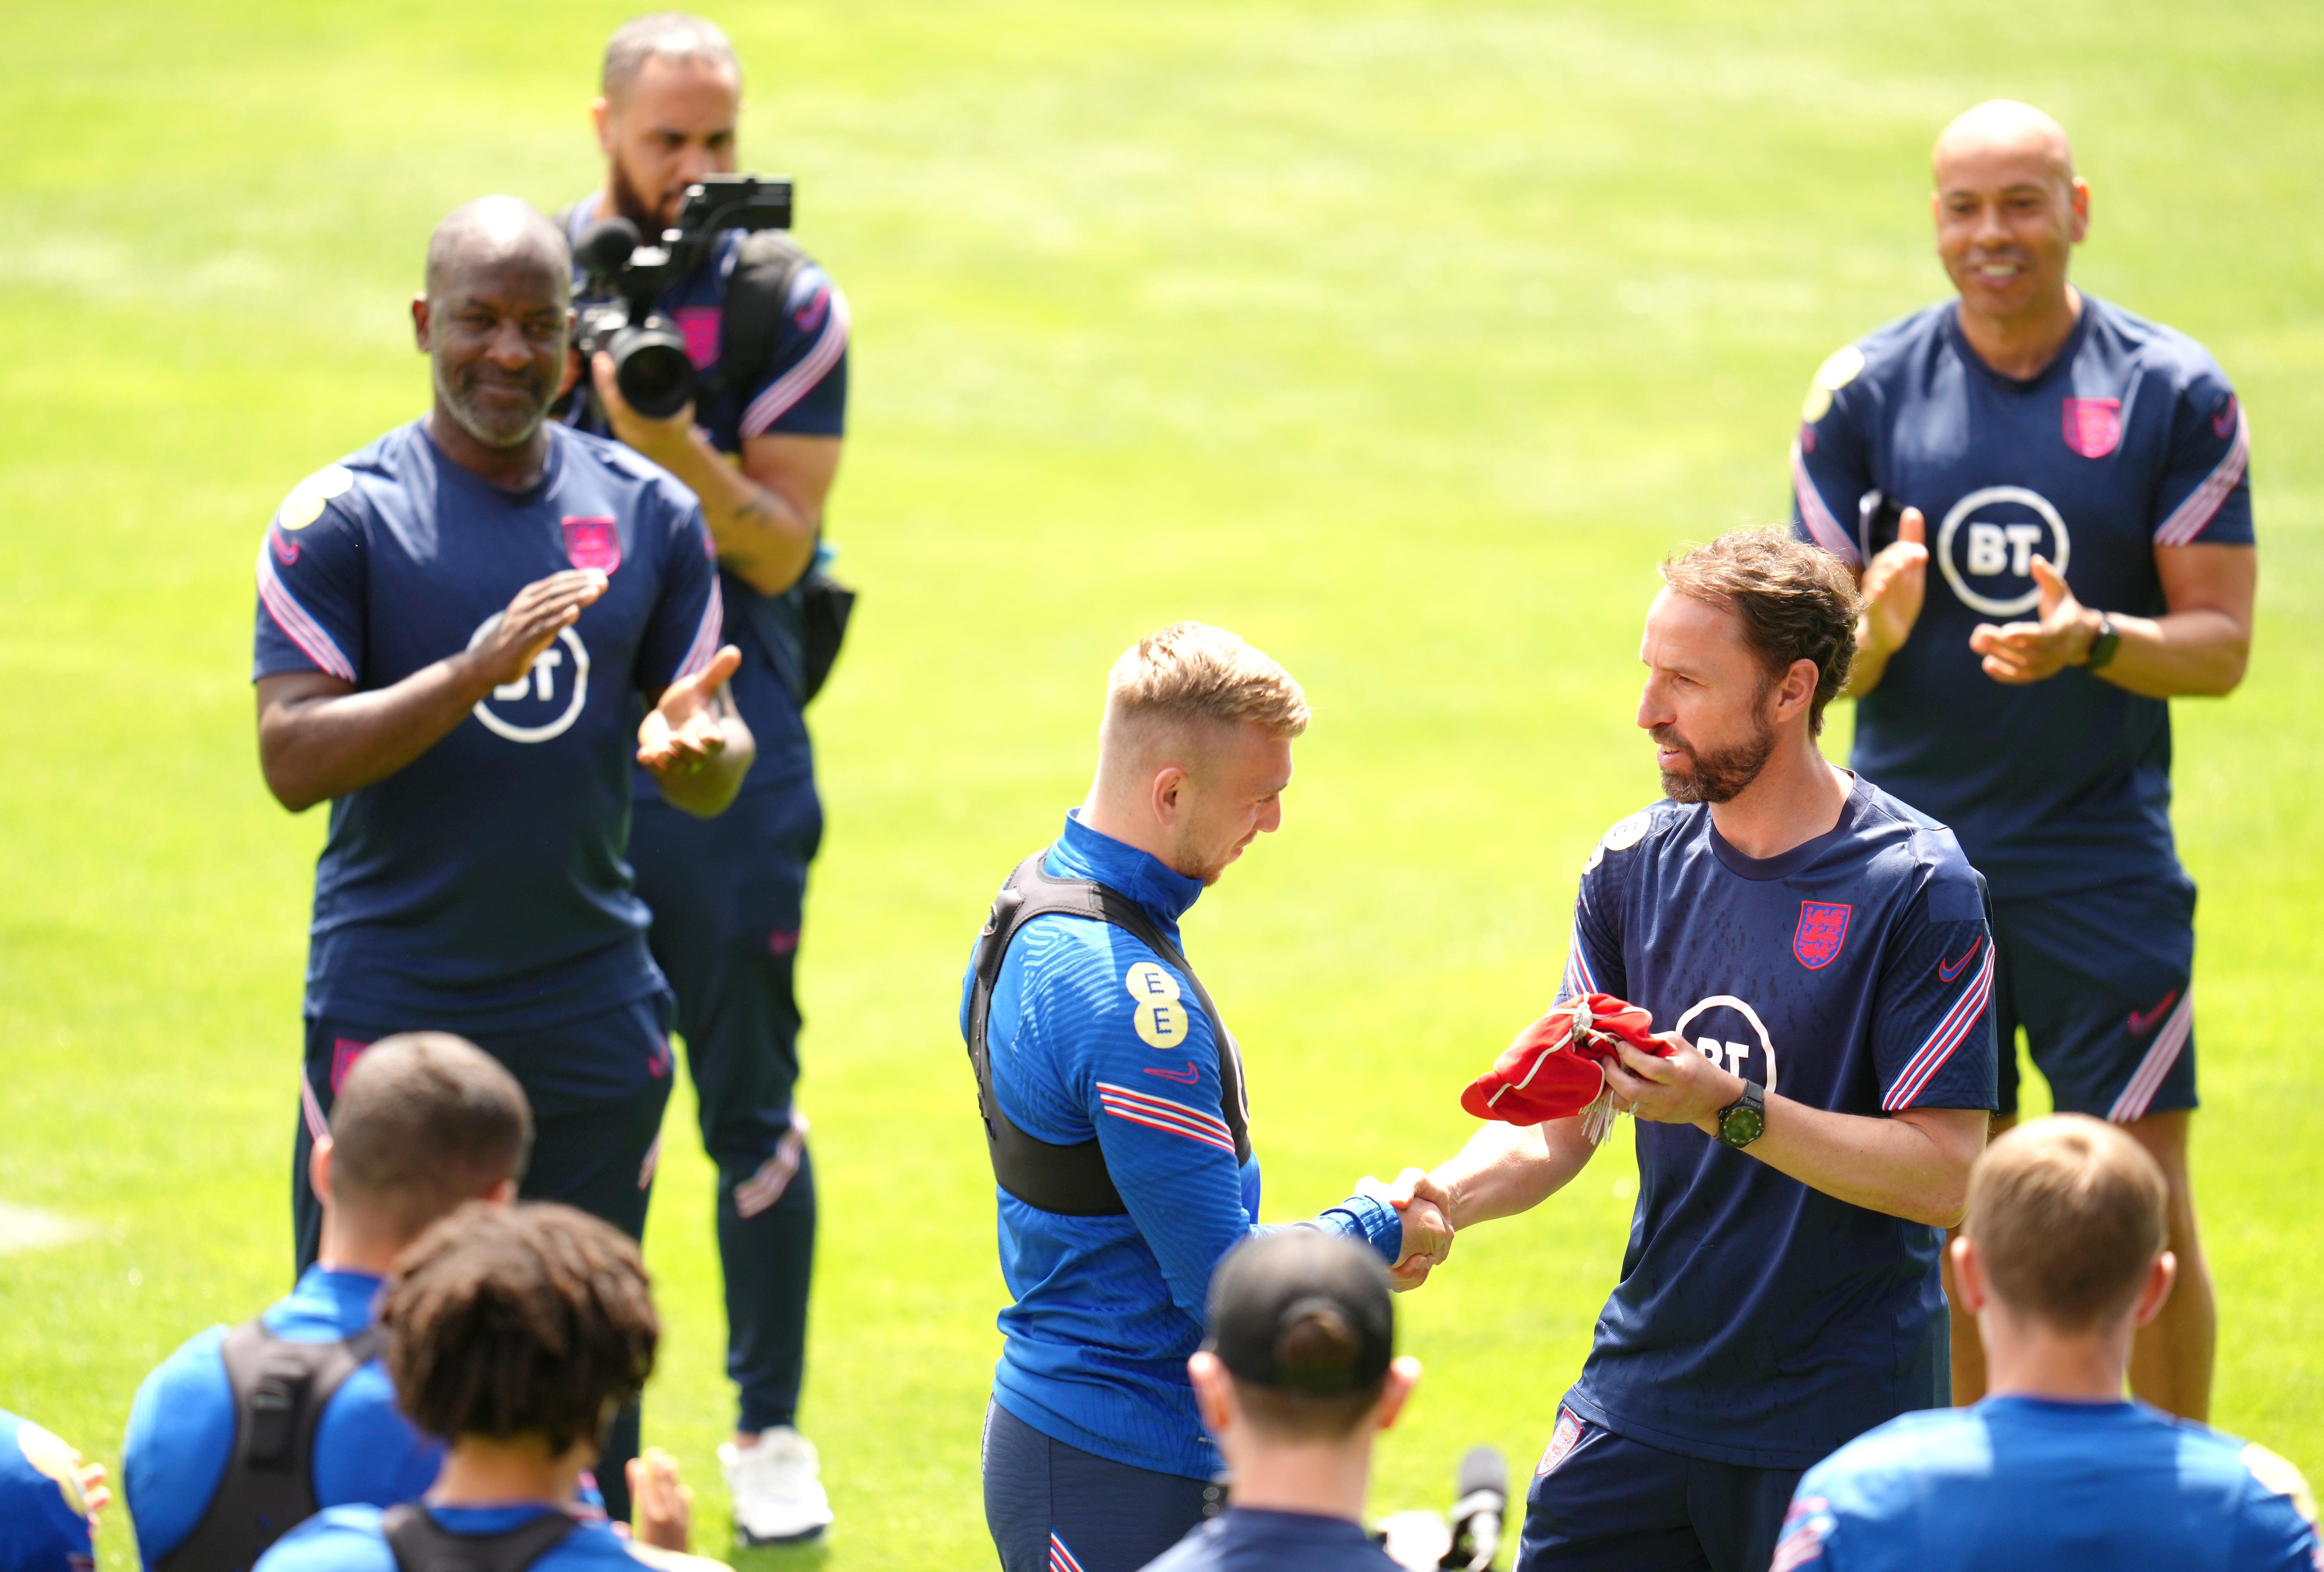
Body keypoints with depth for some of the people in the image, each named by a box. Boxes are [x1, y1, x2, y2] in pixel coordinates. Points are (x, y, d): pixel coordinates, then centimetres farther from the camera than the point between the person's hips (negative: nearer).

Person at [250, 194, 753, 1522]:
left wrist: (697, 748, -16)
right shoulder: (342, 518, -5)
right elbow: (292, 760, -14)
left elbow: (719, 776, 9)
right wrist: (473, 673, -26)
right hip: (392, 1009, -3)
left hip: (595, 1021, 3)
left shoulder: (650, 515, 7)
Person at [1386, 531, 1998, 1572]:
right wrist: (1450, 1196, -13)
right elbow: (1559, 1121, 7)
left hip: (1842, 1423, -4)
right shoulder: (1637, 863, 5)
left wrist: (1730, 1111, -24)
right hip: (1641, 1396, 5)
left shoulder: (1917, 889, -12)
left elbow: (1945, 1176, -16)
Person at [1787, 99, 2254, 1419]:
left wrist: (2094, 640, -22)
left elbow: (2221, 642, -3)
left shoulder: (2174, 393, -1)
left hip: (2105, 858, -2)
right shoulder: (1865, 392, 3)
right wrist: (1873, 631, -19)